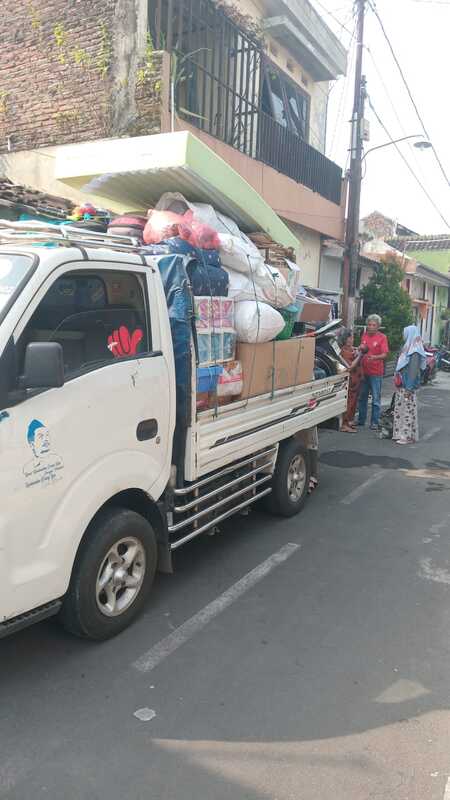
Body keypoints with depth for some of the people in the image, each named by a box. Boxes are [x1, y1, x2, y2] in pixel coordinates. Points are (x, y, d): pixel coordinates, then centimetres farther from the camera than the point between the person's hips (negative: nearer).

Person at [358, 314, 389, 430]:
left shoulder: (382, 337, -7)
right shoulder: (364, 335, 9)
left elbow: (385, 354, -13)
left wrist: (374, 357, -30)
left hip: (376, 372, -5)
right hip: (364, 371, 5)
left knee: (376, 399, 0)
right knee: (362, 397, 13)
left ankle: (375, 422, 6)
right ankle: (361, 420, 23)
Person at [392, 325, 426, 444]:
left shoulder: (415, 351, -16)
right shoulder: (408, 347, 12)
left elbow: (414, 370, -19)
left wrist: (409, 388, -21)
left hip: (408, 385, -9)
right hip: (402, 385, 9)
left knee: (408, 409, -3)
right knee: (400, 409, 13)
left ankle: (408, 436, 4)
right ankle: (401, 433, 21)